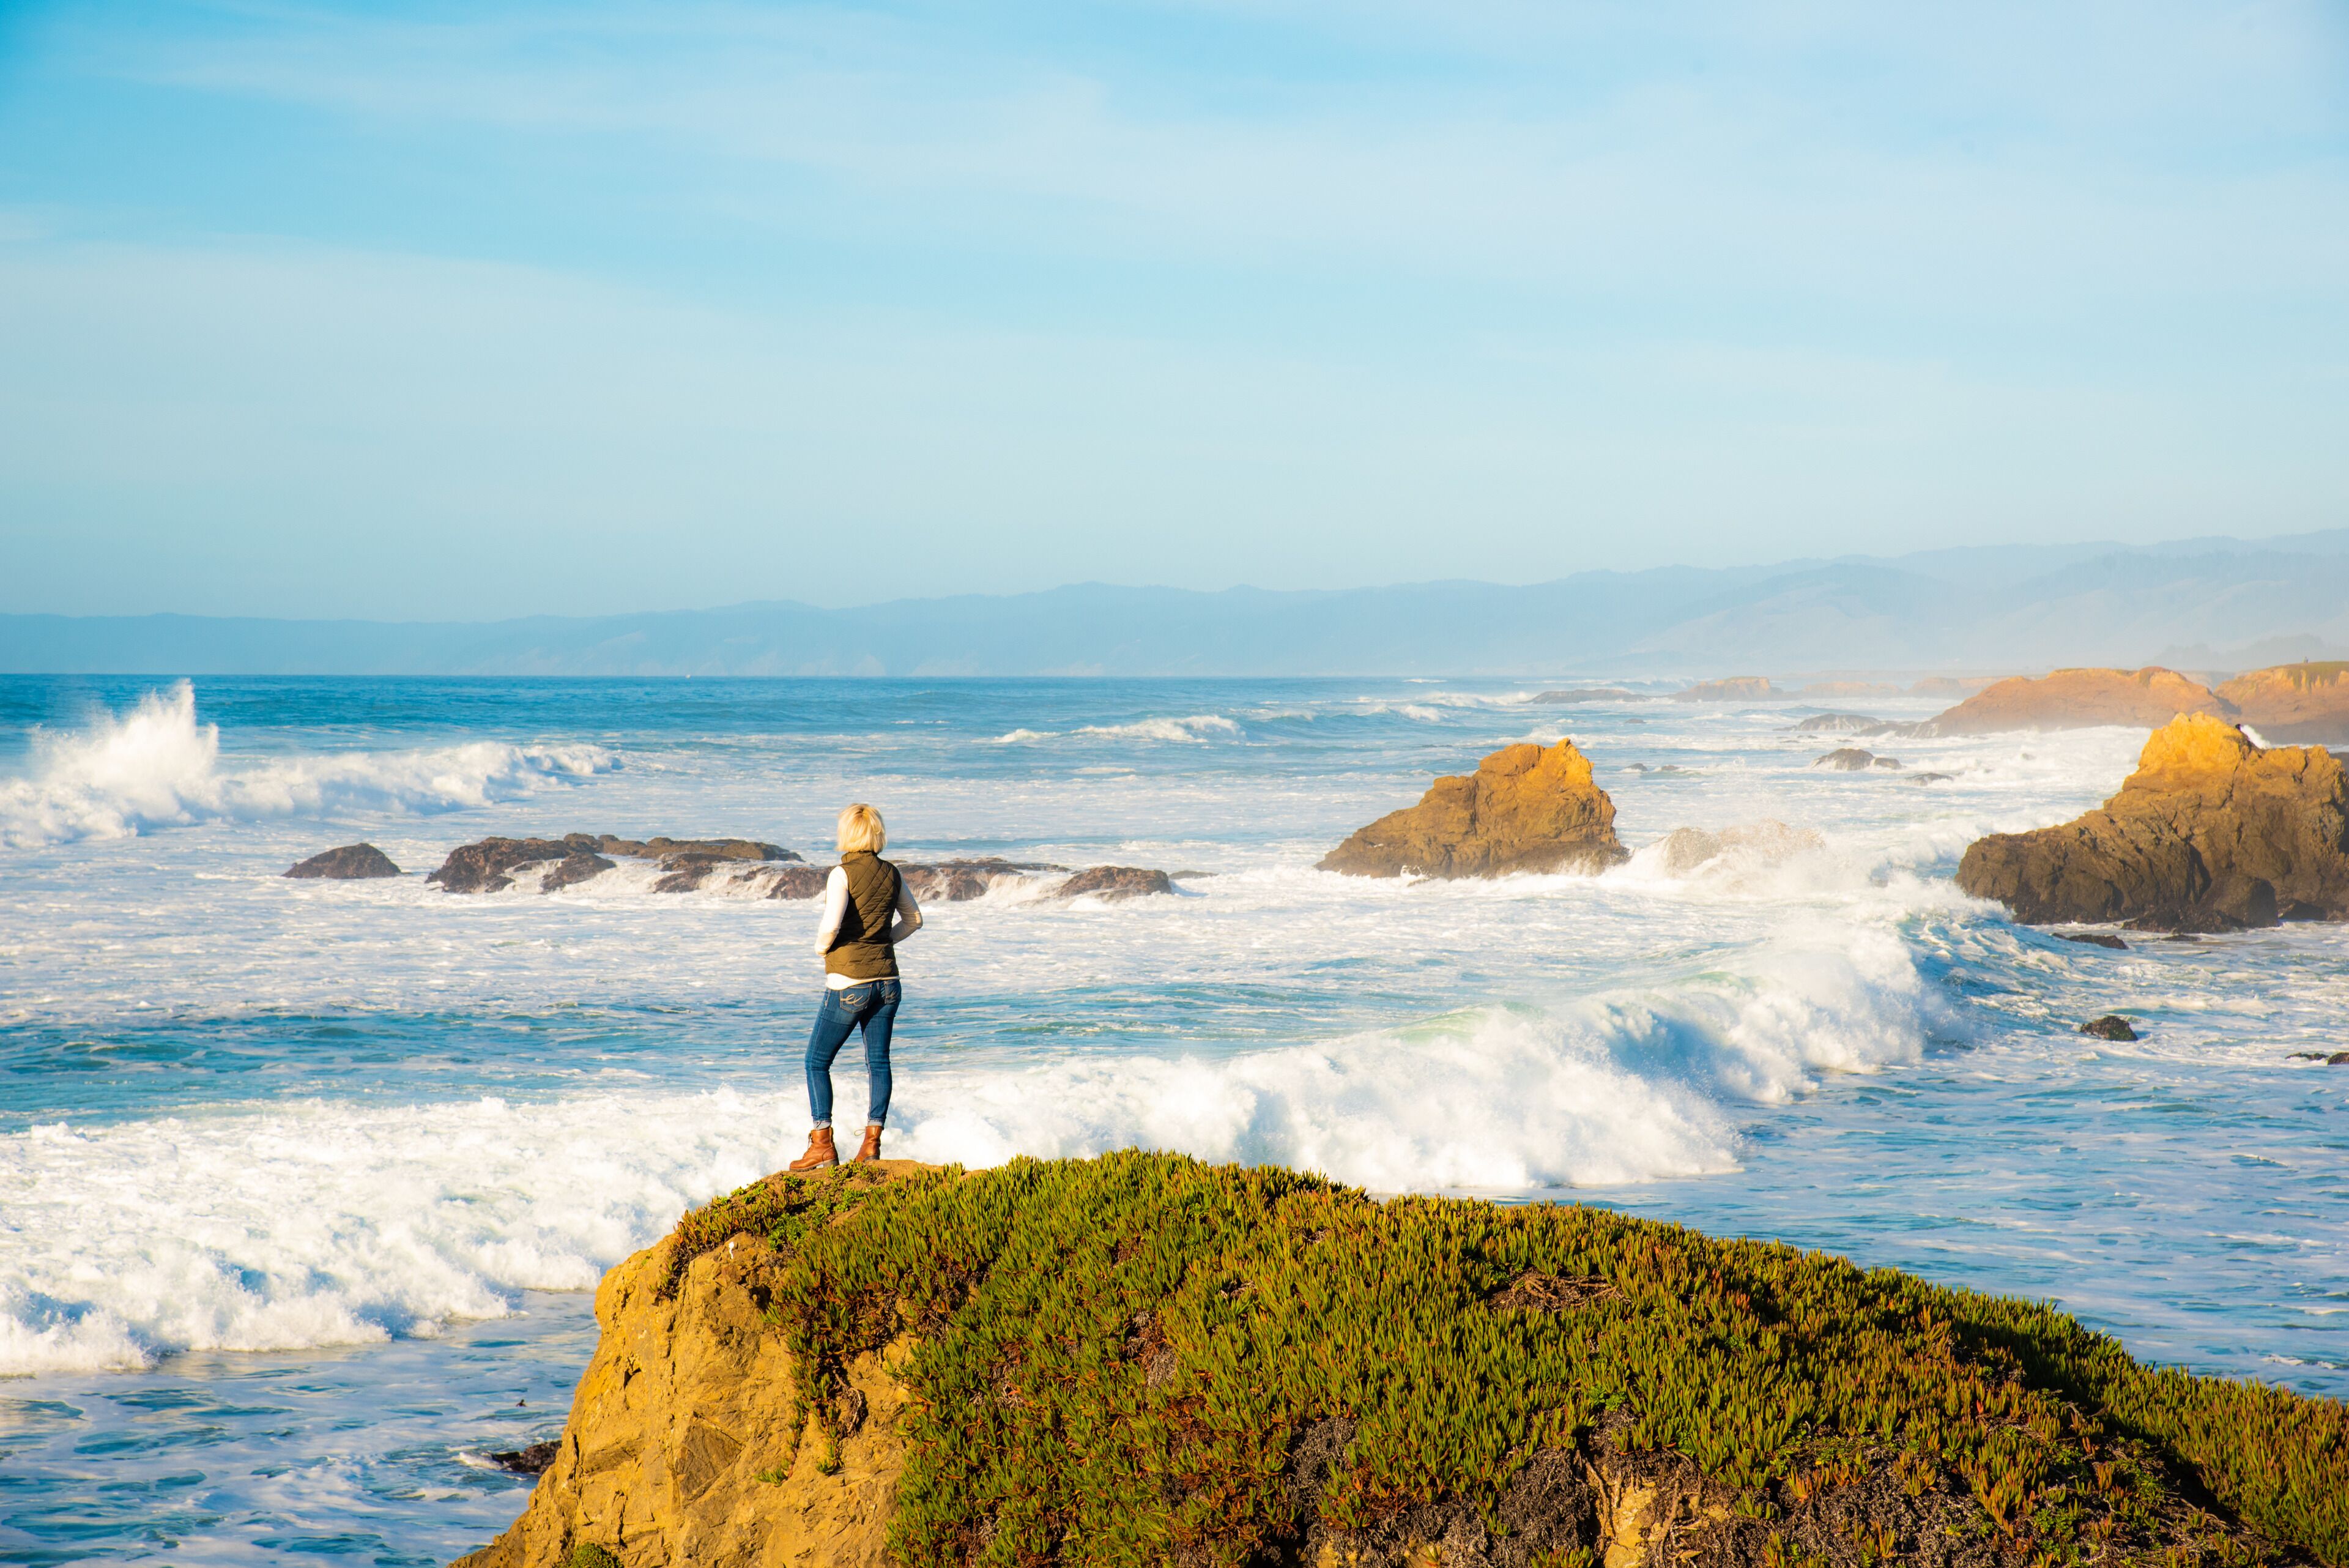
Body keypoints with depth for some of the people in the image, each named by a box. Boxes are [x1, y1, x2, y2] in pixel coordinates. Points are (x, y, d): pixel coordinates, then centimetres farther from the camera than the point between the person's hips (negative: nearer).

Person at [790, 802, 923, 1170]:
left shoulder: (843, 874, -13)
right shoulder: (892, 874, 5)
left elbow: (831, 924, -25)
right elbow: (913, 919, 18)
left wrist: (822, 946, -5)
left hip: (848, 982, -6)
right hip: (887, 979, 6)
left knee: (817, 1061, 5)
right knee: (878, 1061, 10)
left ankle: (823, 1144, 1)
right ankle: (872, 1142, 8)